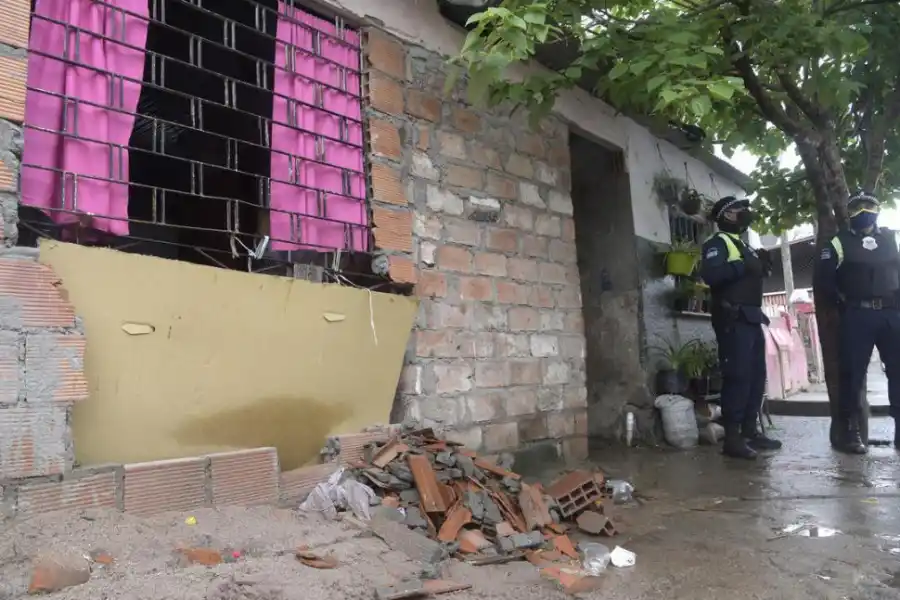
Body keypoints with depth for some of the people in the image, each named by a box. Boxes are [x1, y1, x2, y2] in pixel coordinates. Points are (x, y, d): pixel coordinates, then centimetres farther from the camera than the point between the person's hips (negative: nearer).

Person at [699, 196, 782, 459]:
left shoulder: (742, 245, 23)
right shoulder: (718, 243, -6)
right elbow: (710, 275, -24)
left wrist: (761, 265, 7)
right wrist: (743, 266, -20)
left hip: (751, 318, 10)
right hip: (733, 319, -9)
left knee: (756, 376, 11)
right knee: (737, 376, -12)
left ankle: (751, 430, 19)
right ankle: (732, 437, -9)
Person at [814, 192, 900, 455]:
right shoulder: (840, 243, 4)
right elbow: (823, 280, -2)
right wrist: (842, 303, -5)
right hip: (856, 317, -4)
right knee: (853, 374, -4)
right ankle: (849, 432, 0)